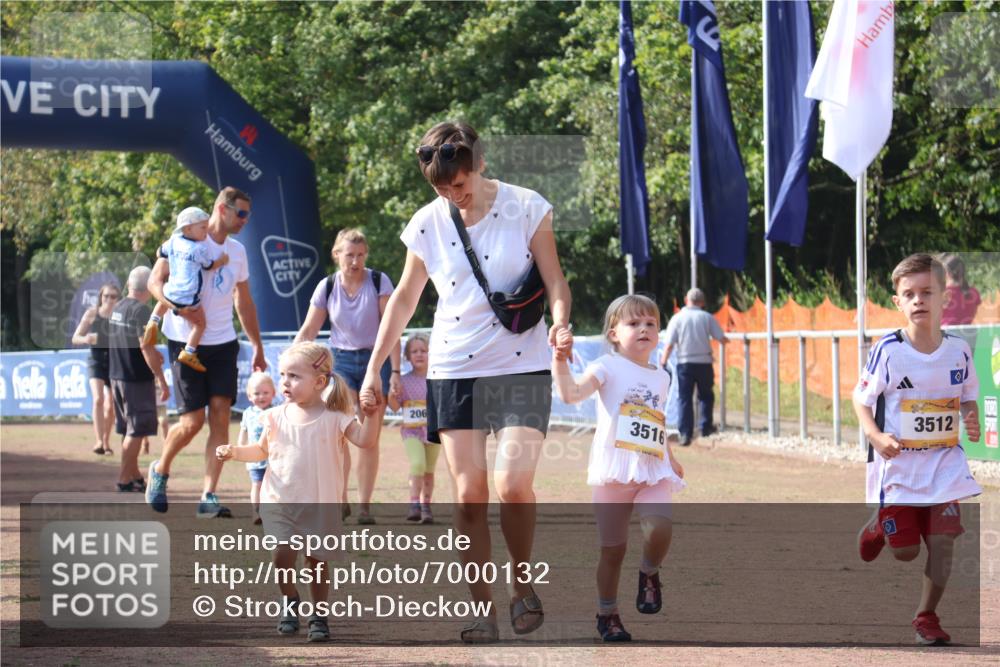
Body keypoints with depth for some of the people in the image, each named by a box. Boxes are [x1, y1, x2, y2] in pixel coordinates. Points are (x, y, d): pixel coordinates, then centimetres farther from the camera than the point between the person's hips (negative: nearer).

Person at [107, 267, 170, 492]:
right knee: (136, 431, -3)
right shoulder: (140, 310, -16)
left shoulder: (117, 309, 11)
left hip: (117, 377, 8)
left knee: (130, 430, 16)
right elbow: (145, 347, -21)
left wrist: (153, 355, 18)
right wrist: (162, 380, -18)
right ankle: (125, 480, -3)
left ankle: (135, 477, 23)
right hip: (137, 379, -8)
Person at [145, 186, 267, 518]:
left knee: (220, 418, -6)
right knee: (193, 420, -5)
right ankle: (160, 469, 24)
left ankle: (208, 497, -5)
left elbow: (244, 302, 21)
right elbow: (155, 281, -11)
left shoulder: (237, 251, 13)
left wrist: (257, 347, 20)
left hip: (223, 344, 5)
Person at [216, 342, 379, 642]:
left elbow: (364, 440, -15)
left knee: (317, 561, 5)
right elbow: (262, 450, 17)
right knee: (282, 553, -16)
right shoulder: (277, 417, 2)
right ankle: (290, 601, 11)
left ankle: (319, 615, 24)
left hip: (319, 505, -1)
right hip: (279, 502, 1)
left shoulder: (333, 417, -6)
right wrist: (235, 452, 2)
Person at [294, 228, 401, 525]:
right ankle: (340, 500, -3)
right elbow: (308, 331, 2)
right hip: (341, 360, 1)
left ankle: (365, 506, 5)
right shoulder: (327, 287, -2)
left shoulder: (379, 281, -8)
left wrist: (395, 371, -13)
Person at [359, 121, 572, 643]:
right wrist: (374, 367, 12)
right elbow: (404, 299, 13)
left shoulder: (526, 208, -3)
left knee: (513, 484, -17)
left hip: (521, 367, -2)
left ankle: (523, 586, 6)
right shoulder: (427, 224, 3)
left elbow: (554, 281, -2)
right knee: (468, 494, -3)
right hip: (453, 371, 2)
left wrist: (559, 322, -23)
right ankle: (482, 611, 3)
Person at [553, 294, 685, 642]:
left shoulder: (661, 377, 16)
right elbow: (571, 393, -20)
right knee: (613, 549, 2)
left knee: (660, 529, -24)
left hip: (654, 473, 3)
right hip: (614, 471, -3)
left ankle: (649, 574, 6)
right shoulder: (608, 367, -3)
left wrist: (671, 460, 26)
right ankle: (607, 614, 18)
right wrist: (560, 361, -33)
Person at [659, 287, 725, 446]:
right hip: (704, 362, 1)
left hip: (685, 363, -1)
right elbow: (721, 338, 2)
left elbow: (669, 345, -7)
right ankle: (705, 426, 17)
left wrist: (663, 364, 0)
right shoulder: (707, 318, -1)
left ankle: (685, 433, -2)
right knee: (706, 396, 19)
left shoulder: (677, 318, -2)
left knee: (685, 398, 3)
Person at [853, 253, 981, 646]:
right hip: (898, 465, -2)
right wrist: (875, 436, -20)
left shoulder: (958, 350, -2)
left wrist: (972, 422, -10)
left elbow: (968, 397, 12)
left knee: (943, 540, -7)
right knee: (905, 551, 5)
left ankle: (927, 615, 11)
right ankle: (878, 528, 41)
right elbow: (861, 397, -3)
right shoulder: (888, 351, -12)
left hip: (944, 464, 2)